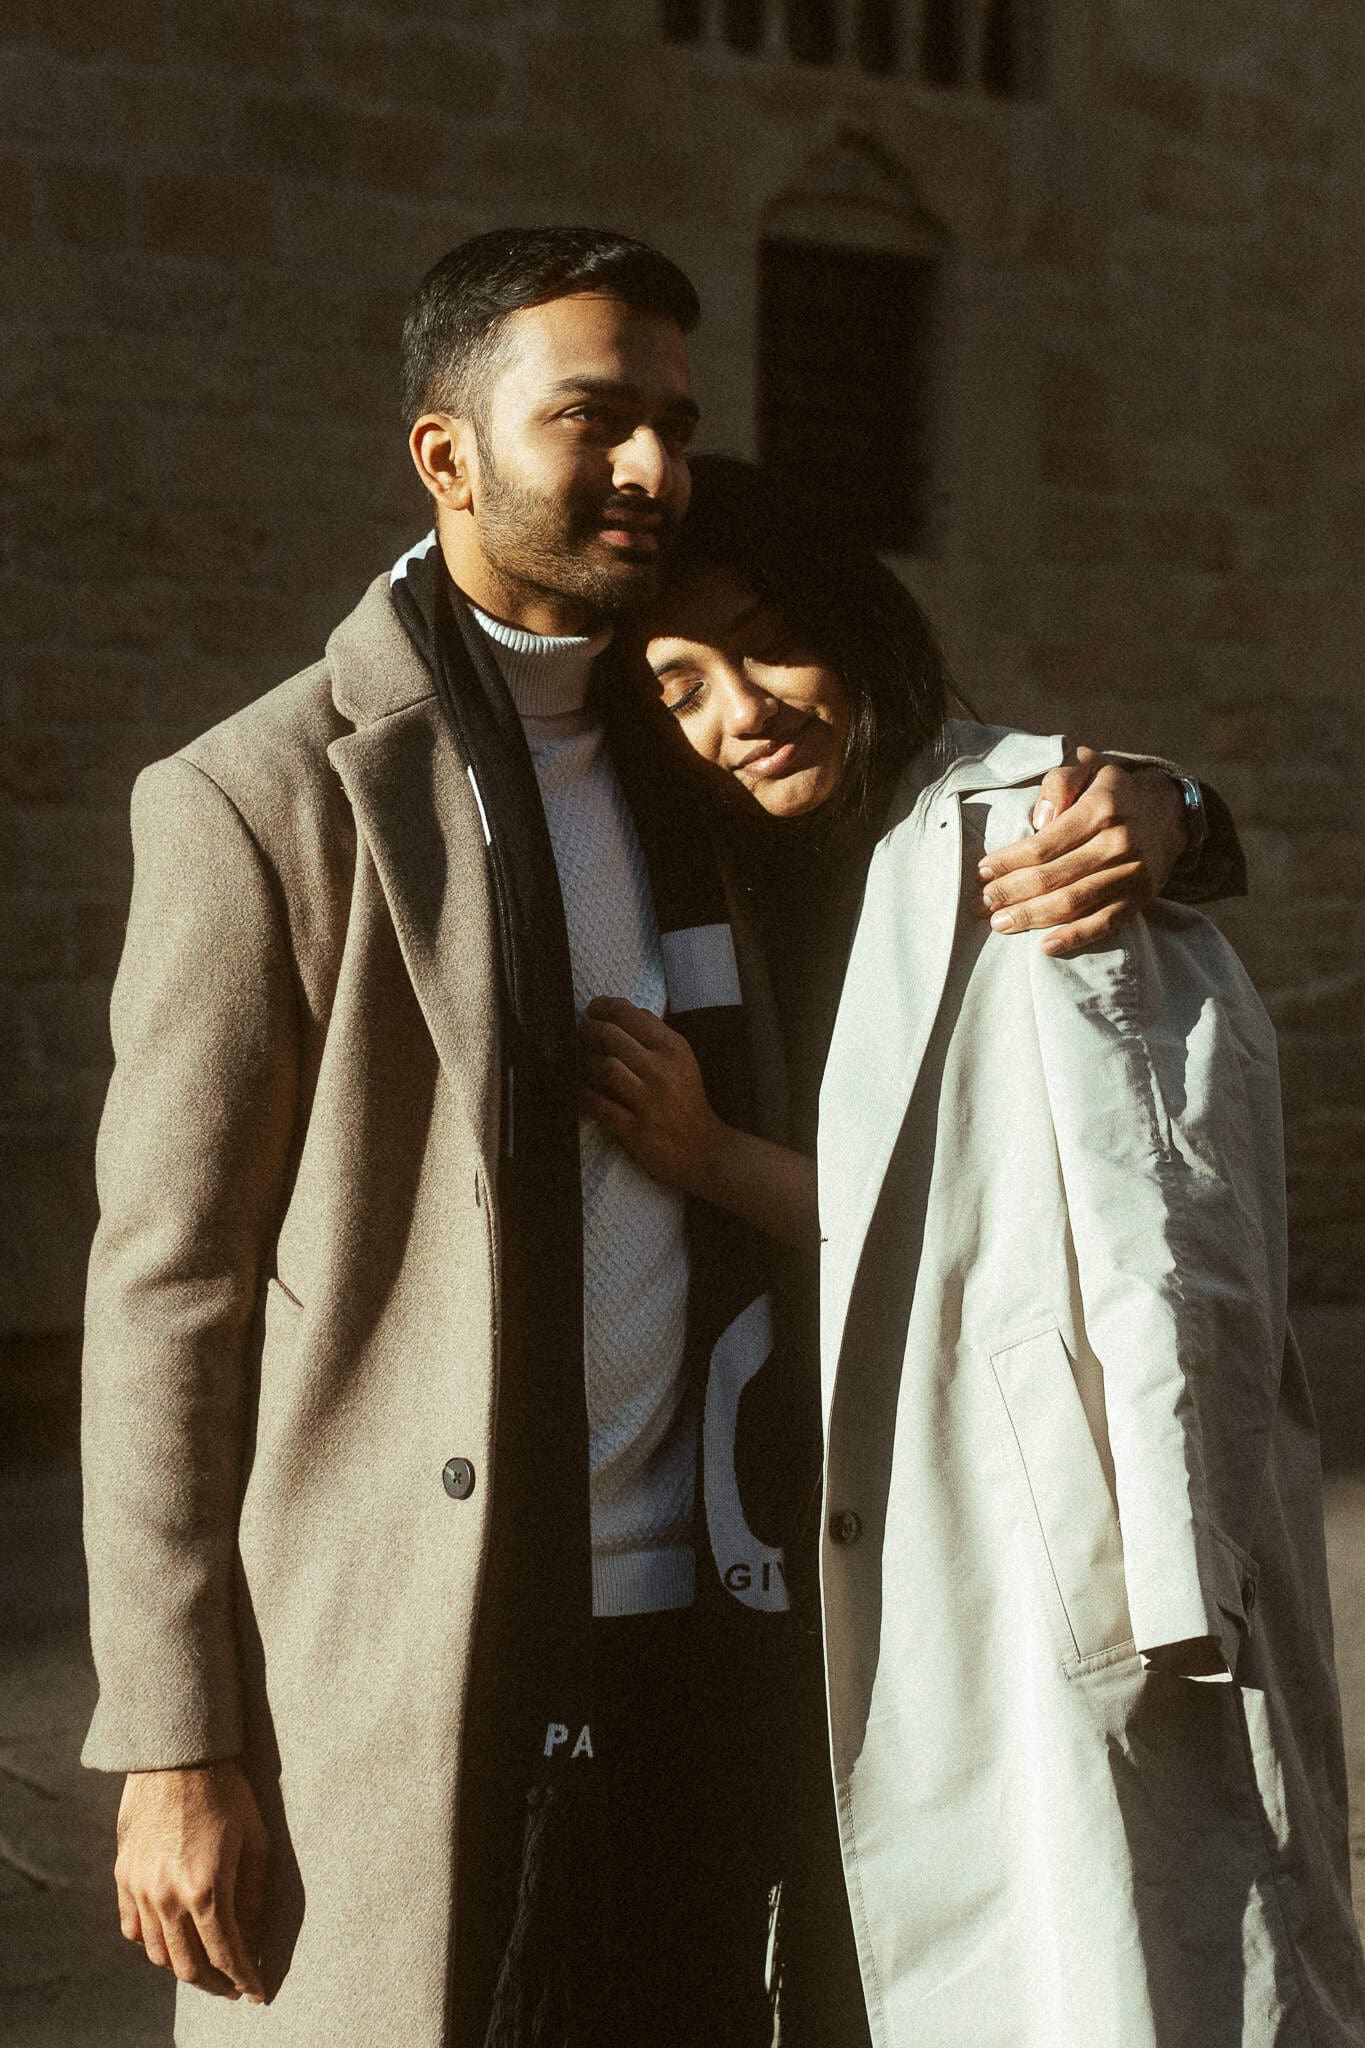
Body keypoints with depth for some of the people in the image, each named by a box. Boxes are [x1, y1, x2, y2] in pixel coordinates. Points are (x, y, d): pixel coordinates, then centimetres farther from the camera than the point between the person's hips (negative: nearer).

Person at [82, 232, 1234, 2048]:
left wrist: (1133, 813, -6)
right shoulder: (262, 801, -6)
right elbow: (165, 1288, -7)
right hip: (396, 1682, -5)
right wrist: (173, 1752, -10)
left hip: (699, 1640, 5)